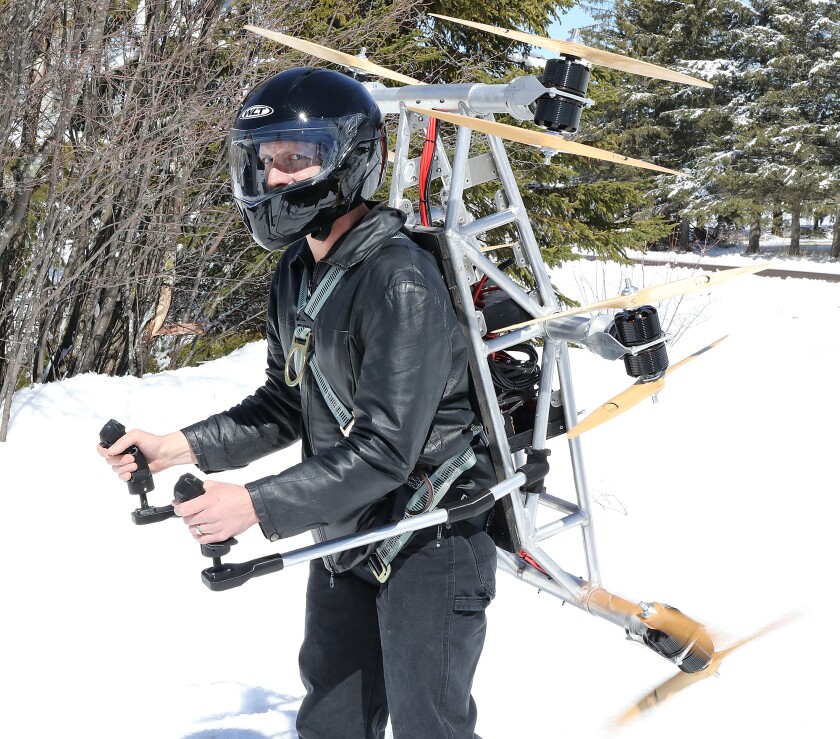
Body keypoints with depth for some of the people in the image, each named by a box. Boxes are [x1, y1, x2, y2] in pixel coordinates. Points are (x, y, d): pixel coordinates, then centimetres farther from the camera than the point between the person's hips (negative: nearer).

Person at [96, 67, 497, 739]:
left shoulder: (401, 284, -24)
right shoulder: (297, 276, 5)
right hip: (343, 540, 9)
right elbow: (286, 407, 12)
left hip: (428, 545, -8)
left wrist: (258, 506, -31)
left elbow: (384, 450, -27)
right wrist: (183, 447, 0)